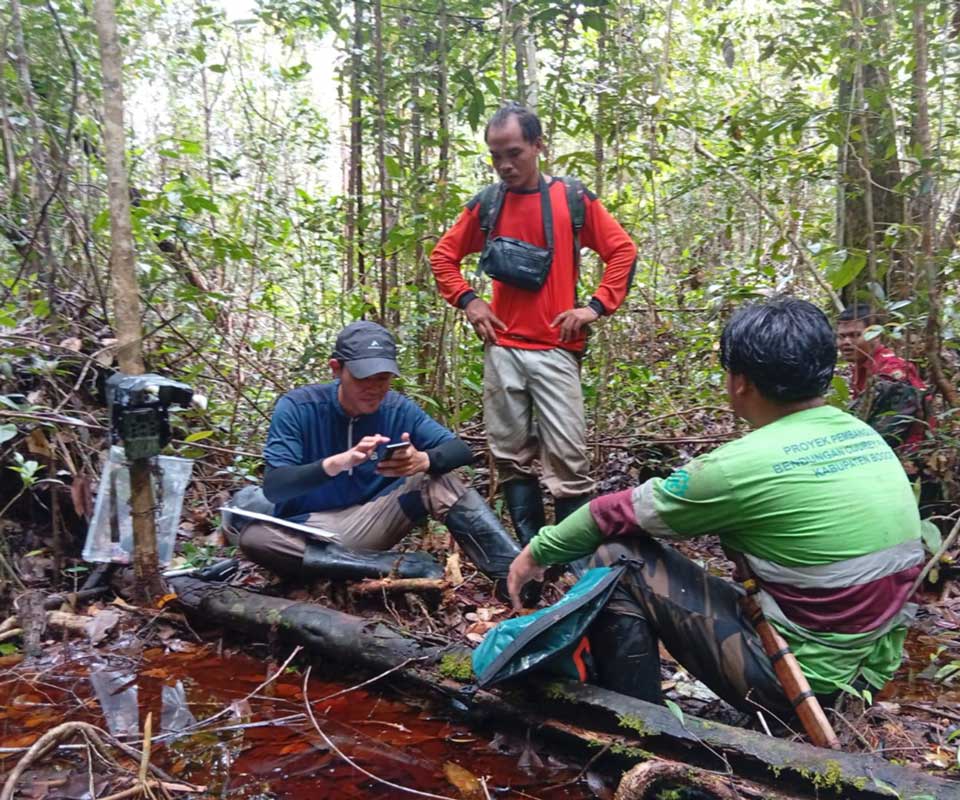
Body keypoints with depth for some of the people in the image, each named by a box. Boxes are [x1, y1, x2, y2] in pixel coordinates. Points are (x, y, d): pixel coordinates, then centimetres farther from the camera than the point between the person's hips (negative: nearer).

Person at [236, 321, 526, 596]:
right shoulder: (297, 408, -14)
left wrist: (422, 460, -34)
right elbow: (272, 487, -21)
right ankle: (402, 566, -31)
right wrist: (338, 463, -40)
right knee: (254, 537, -33)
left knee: (440, 481, -19)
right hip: (310, 530, -2)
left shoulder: (398, 409, -6)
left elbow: (461, 450, -9)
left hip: (373, 523, 2)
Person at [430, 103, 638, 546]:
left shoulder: (572, 198, 1)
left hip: (556, 349, -3)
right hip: (502, 350, 3)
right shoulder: (486, 203, 7)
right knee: (511, 458, 6)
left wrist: (597, 305, -4)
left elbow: (623, 251, 4)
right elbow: (443, 255, 18)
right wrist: (467, 300, 5)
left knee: (568, 459, -5)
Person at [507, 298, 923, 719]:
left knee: (619, 559, -6)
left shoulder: (744, 464, -20)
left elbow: (620, 511, -7)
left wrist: (539, 550, 8)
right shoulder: (865, 437, 2)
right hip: (870, 673, 8)